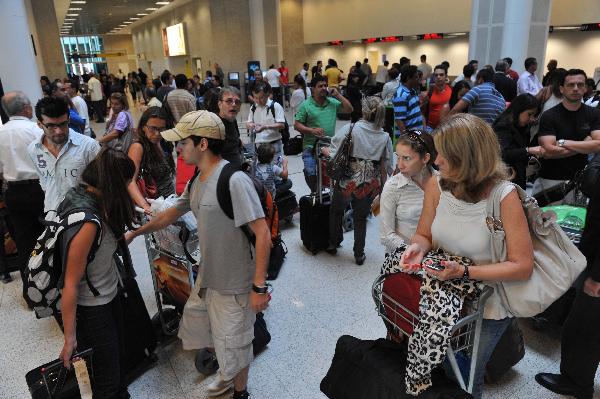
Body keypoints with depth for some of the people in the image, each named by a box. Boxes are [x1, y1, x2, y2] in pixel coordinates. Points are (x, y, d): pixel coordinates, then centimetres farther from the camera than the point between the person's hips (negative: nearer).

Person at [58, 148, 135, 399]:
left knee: (119, 360, 26)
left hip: (109, 297, 9)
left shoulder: (78, 196, -6)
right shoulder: (87, 221, -32)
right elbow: (70, 285, -26)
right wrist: (69, 338, -19)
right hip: (91, 310, -9)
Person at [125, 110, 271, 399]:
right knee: (197, 327, 26)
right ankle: (227, 373, 51)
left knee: (234, 347, 10)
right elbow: (170, 214, 19)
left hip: (234, 285, -9)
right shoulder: (197, 182, 3)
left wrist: (259, 287, -25)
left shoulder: (234, 181, -25)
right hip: (207, 277, 9)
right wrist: (135, 233, 25)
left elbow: (262, 234, -26)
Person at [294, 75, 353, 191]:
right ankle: (315, 192, 17)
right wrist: (312, 130, -19)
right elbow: (297, 125, -4)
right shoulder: (305, 105, -3)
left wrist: (338, 95, -2)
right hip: (310, 146, -3)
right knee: (310, 173, -12)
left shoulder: (333, 102, 7)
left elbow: (349, 109, 3)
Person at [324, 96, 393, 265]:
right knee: (361, 218, 20)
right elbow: (388, 167, 2)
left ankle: (333, 244, 40)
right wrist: (381, 188, 15)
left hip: (348, 181, -2)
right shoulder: (385, 137, -2)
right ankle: (359, 255, 30)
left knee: (336, 211, 24)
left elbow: (334, 155, -13)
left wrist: (326, 151, 8)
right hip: (370, 186, 3)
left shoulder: (349, 129, -12)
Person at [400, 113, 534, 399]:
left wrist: (465, 272, -29)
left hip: (487, 307, -3)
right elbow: (424, 235, 1)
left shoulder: (504, 197, -24)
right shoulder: (436, 186, -12)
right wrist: (418, 248, -22)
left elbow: (522, 266, -20)